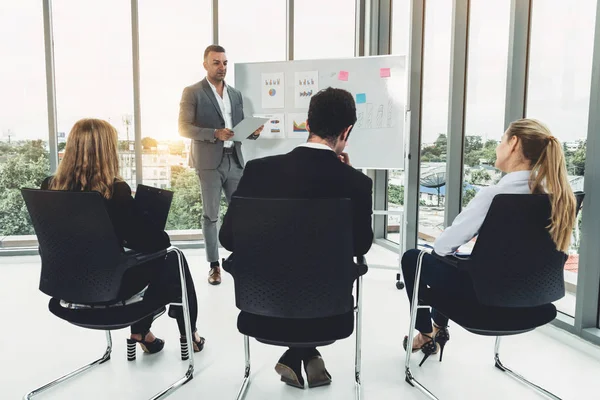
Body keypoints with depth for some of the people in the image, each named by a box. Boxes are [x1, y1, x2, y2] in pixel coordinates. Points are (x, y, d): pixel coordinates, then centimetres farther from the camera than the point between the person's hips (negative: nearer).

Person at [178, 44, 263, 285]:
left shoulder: (235, 94, 15)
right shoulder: (192, 92, -1)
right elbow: (184, 128, -8)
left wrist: (252, 131, -5)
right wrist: (215, 134, -20)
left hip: (235, 159, 5)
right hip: (209, 161, -4)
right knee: (210, 215, 3)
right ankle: (214, 265, 13)